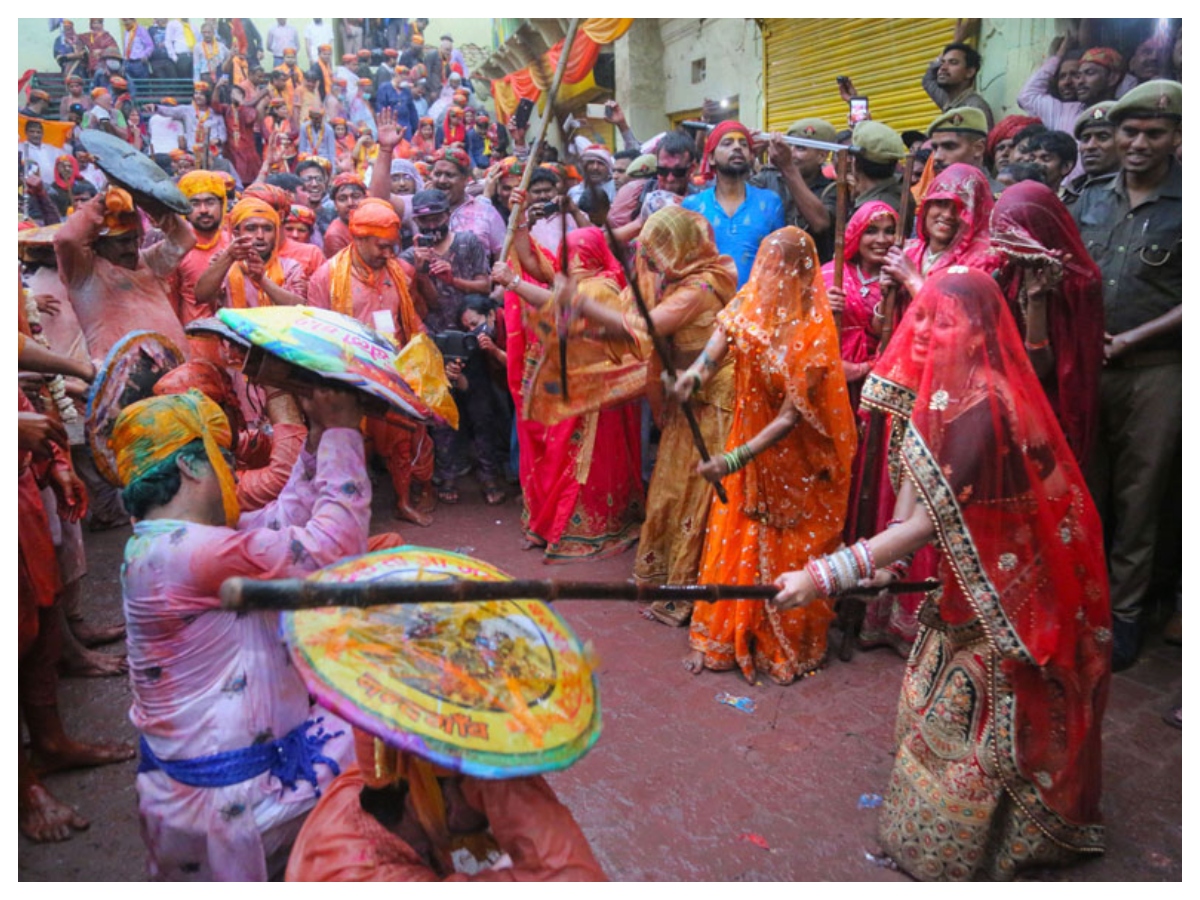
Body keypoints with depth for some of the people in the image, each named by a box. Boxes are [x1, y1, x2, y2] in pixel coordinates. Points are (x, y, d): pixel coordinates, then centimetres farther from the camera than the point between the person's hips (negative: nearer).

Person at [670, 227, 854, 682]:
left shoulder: (813, 330, -22)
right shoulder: (746, 308, -7)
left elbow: (793, 414, -25)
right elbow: (714, 351, -14)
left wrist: (737, 458, -32)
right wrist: (694, 375, -37)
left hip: (796, 462, -4)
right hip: (748, 447, 4)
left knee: (790, 556, 9)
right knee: (731, 545, 9)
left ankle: (787, 649, 29)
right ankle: (717, 638, 25)